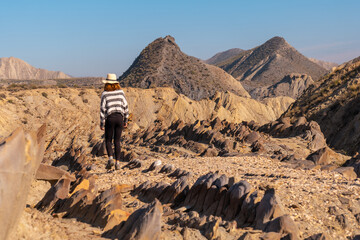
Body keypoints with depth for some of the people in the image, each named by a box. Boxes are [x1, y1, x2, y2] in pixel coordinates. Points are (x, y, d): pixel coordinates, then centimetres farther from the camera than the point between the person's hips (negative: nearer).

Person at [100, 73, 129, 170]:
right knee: (117, 141, 10)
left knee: (108, 141, 11)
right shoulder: (120, 92, 3)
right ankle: (118, 162, 4)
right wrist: (125, 120, 12)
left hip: (110, 118, -2)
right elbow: (125, 106, 4)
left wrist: (102, 123, -1)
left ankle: (111, 159, -10)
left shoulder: (104, 94, -5)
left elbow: (103, 109, -7)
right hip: (119, 118, 3)